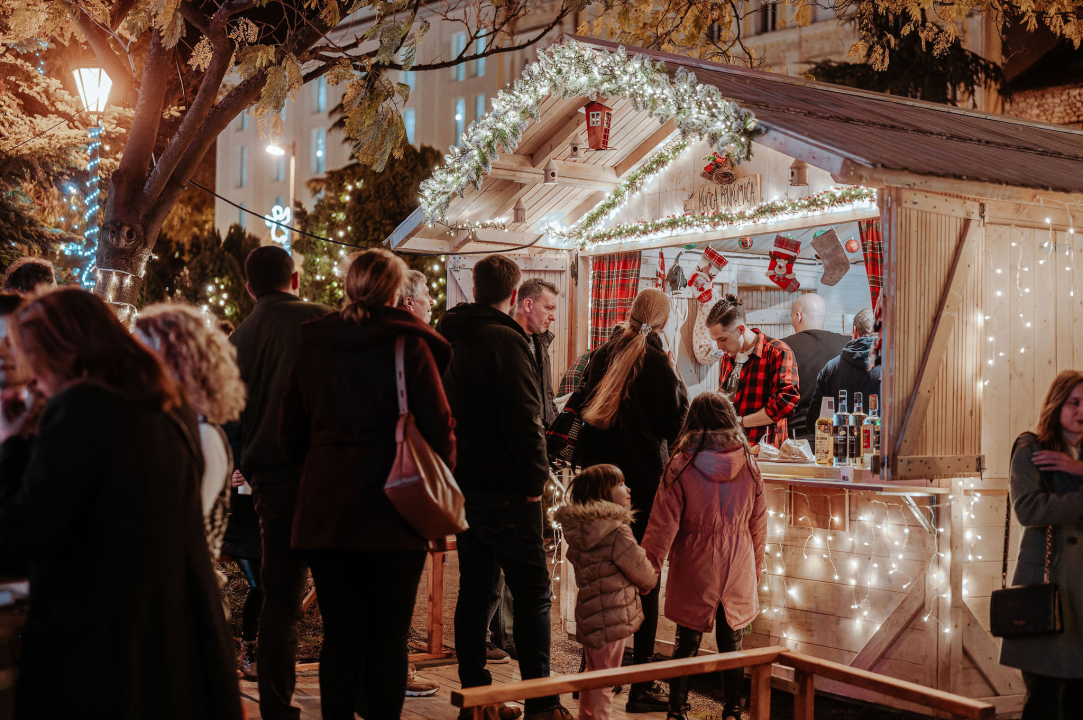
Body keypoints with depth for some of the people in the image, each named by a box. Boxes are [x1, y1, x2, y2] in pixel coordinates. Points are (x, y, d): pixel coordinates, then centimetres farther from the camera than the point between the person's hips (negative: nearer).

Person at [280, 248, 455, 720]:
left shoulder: (312, 344, 6)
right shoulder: (408, 345, -7)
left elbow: (291, 433, 11)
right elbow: (439, 427, -8)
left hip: (324, 510, 4)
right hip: (392, 516, -3)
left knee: (339, 636, 10)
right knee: (388, 640, 6)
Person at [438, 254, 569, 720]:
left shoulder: (450, 340, 12)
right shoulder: (504, 340, -15)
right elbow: (523, 419, -20)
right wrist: (536, 479, -9)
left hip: (462, 485, 8)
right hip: (504, 490, -8)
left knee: (475, 591, 13)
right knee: (532, 594, -1)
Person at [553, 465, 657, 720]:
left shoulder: (578, 530, 5)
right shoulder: (616, 532, -21)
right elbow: (642, 572, -12)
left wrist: (639, 582, 9)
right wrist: (649, 581, 12)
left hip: (589, 615, 9)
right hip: (611, 619, -9)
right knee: (604, 685, 1)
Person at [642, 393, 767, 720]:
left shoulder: (681, 465, -12)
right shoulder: (748, 465, -4)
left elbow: (663, 527, -9)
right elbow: (758, 526, 6)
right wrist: (755, 568, 20)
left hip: (694, 572, -2)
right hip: (737, 571, 2)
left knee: (687, 643, 10)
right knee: (731, 643, 14)